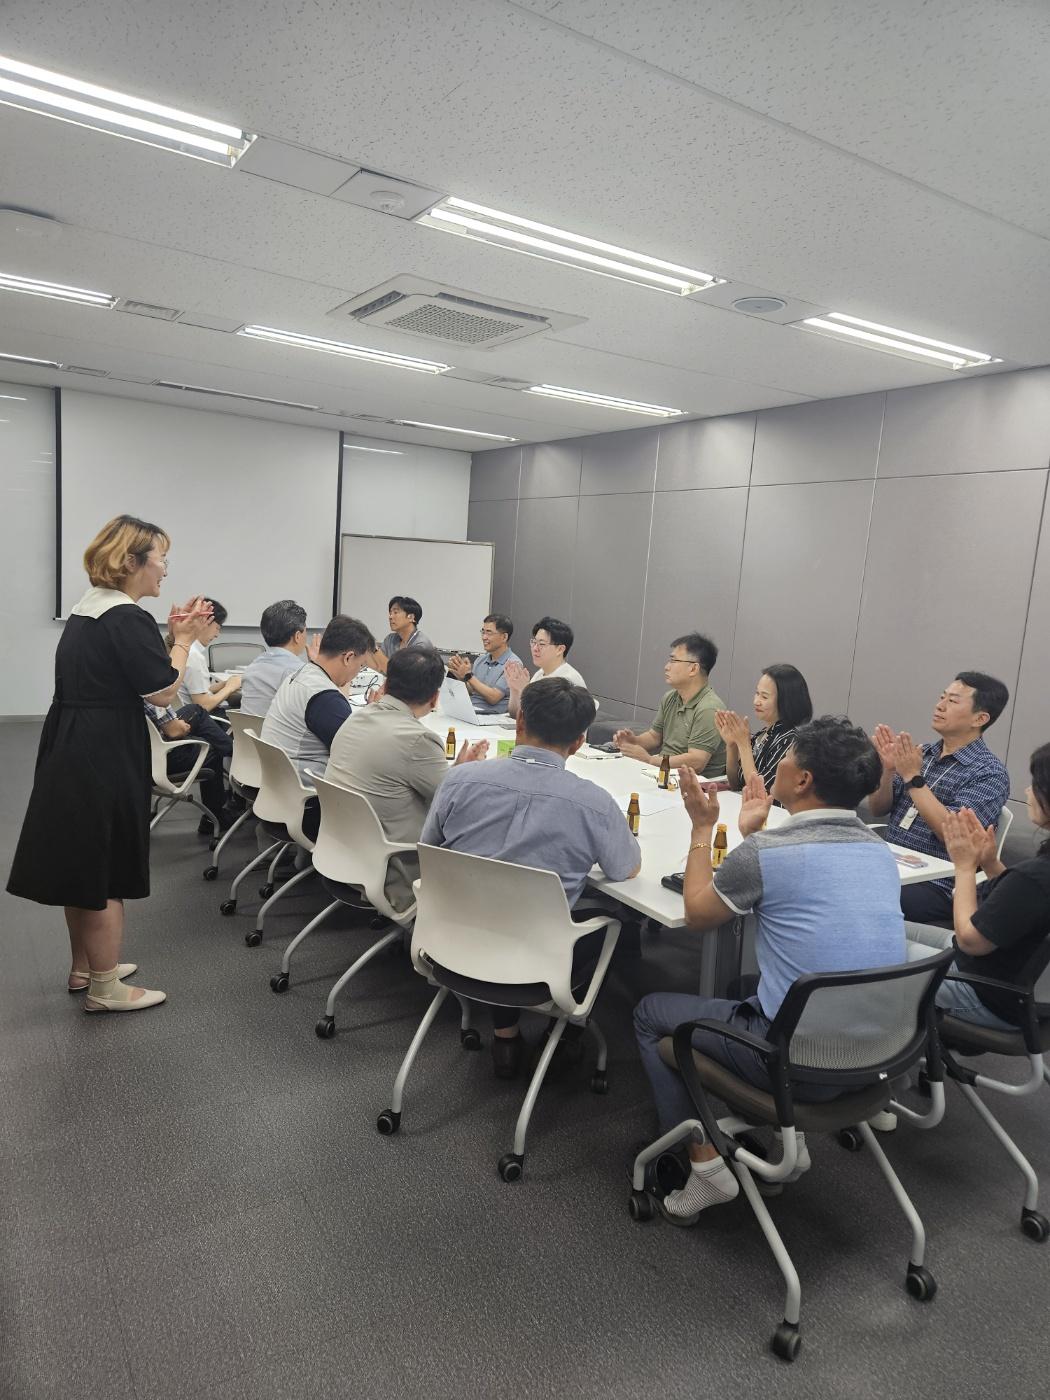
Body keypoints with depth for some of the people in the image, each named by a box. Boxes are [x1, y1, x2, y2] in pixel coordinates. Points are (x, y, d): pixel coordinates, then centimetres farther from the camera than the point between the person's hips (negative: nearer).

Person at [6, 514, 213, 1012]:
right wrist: (184, 640, -6)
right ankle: (104, 987, 14)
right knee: (105, 868, 1)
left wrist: (172, 636, 8)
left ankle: (83, 967, 34)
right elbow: (162, 691, -18)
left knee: (82, 862, 19)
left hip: (71, 749, 10)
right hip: (104, 759, -10)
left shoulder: (85, 612, 12)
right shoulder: (127, 620, -19)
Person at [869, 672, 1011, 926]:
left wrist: (912, 777, -18)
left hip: (935, 885, -6)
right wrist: (888, 769, -8)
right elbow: (878, 810, 10)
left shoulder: (990, 772, -7)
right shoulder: (923, 753, 10)